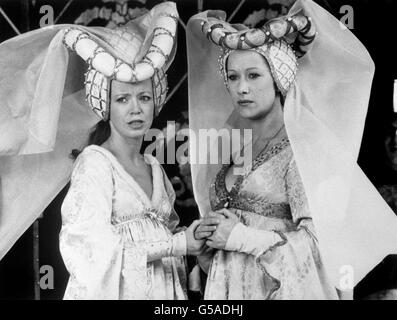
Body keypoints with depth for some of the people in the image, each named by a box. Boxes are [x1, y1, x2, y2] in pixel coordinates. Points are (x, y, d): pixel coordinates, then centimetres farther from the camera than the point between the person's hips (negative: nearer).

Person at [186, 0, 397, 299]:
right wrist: (208, 231, -4)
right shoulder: (235, 144, 5)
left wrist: (242, 238, -16)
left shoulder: (302, 146, -13)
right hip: (226, 286, 6)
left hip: (281, 287, -5)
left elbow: (319, 241, -19)